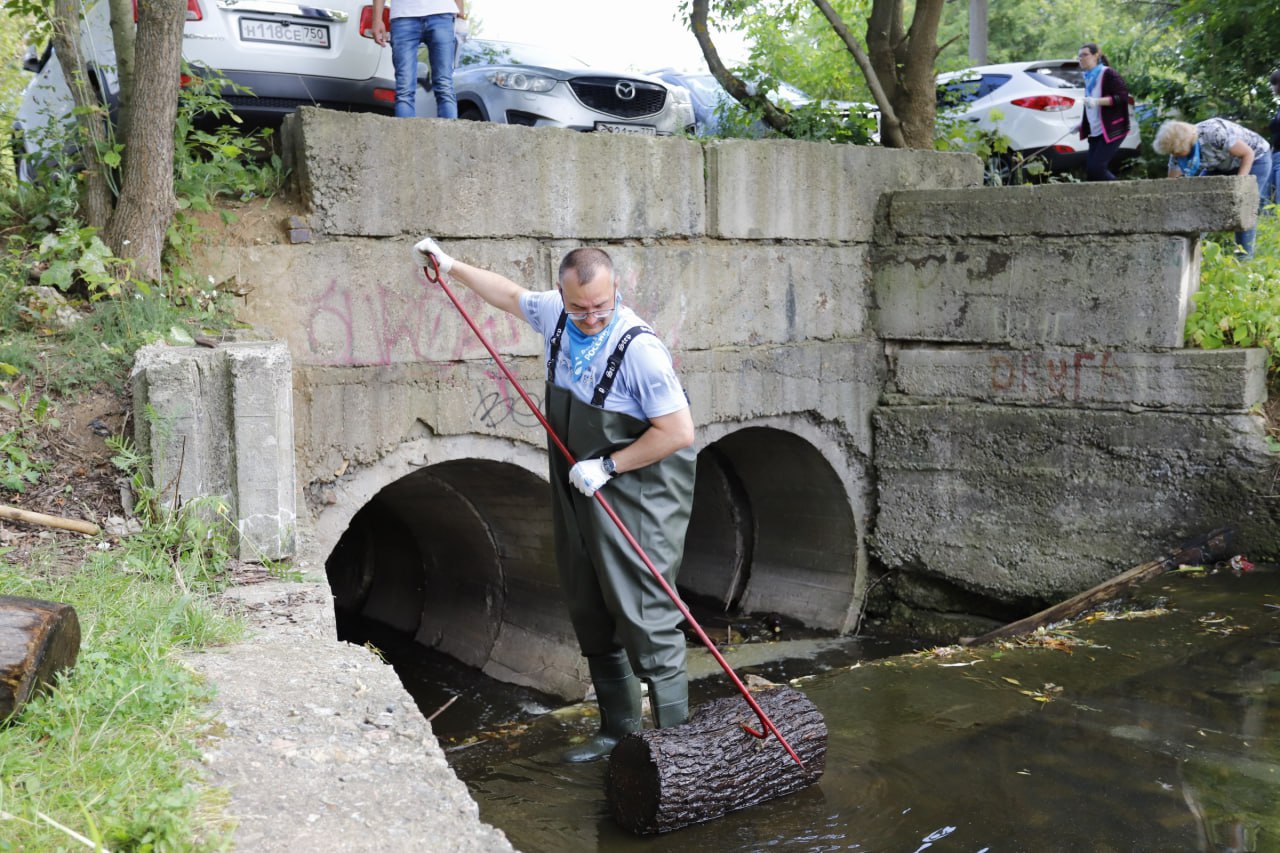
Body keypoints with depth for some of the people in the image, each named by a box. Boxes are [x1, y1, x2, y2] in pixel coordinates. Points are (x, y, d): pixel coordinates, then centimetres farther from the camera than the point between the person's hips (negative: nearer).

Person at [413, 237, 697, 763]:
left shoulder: (639, 349, -23)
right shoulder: (555, 315, -2)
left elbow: (679, 431, -21)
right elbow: (509, 294, 21)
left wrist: (608, 466, -17)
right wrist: (451, 266, 28)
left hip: (637, 494, -8)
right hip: (578, 493, 8)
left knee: (644, 613, -11)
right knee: (590, 614, 13)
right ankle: (618, 727, 25)